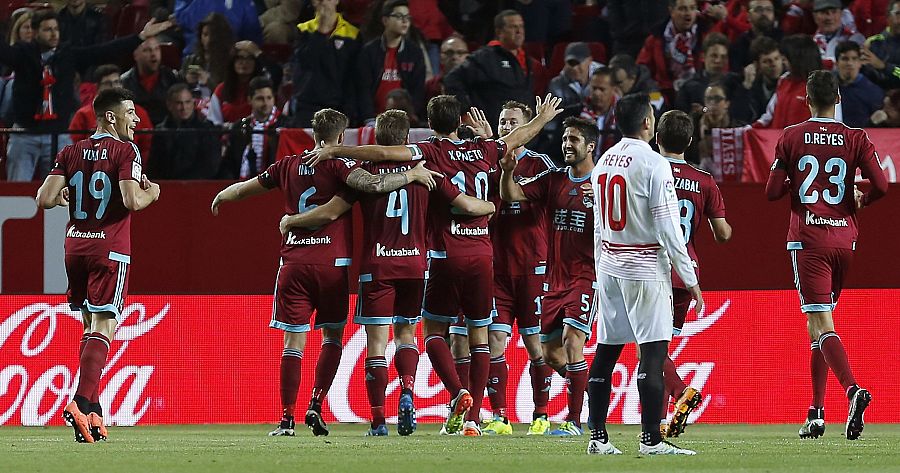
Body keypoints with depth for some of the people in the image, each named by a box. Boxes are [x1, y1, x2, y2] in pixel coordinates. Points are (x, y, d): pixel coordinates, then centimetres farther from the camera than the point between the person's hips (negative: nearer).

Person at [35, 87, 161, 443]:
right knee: (104, 328, -7)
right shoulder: (125, 151, -8)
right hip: (110, 249, -6)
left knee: (91, 326, 15)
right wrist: (152, 193, 2)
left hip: (75, 246, 6)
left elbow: (45, 199, 0)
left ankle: (93, 413, 13)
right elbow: (132, 201, -19)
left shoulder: (70, 153, 7)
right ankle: (80, 403, -23)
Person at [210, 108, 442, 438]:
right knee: (333, 336, 14)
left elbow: (247, 187, 24)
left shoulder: (289, 166, 10)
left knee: (294, 342, 2)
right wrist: (413, 174, -12)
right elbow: (373, 184, -22)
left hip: (293, 262, 2)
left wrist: (221, 197, 44)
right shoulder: (339, 165, -2)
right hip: (331, 262, -2)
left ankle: (287, 418, -3)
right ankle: (316, 405, 0)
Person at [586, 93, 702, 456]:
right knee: (653, 351, -8)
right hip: (645, 268, -8)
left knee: (606, 351, 10)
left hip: (609, 266, 8)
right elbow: (667, 227, -15)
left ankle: (598, 437, 11)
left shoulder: (603, 163, 10)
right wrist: (690, 278, -10)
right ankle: (651, 440, -12)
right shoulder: (653, 164, -13)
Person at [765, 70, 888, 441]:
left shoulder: (791, 137, -2)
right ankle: (816, 414, 16)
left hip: (807, 239, -3)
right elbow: (881, 186, -6)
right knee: (818, 326, 16)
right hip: (844, 238, 3)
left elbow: (773, 192, -3)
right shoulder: (855, 139, 1)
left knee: (821, 325, -10)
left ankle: (853, 389, -35)